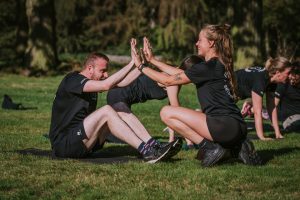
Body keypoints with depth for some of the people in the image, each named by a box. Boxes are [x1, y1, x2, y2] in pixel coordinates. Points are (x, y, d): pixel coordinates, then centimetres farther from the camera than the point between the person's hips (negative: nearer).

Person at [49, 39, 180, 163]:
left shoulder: (94, 81, 14)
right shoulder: (72, 80, -14)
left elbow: (122, 82, 7)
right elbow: (106, 85, -27)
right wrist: (132, 64, -23)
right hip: (63, 143, -9)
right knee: (106, 111, -25)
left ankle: (152, 145, -18)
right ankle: (145, 151, -29)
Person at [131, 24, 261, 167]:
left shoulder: (207, 67, -8)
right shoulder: (219, 65, 19)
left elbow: (169, 80, -2)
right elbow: (180, 73, 26)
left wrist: (141, 66, 8)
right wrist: (152, 60, 30)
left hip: (225, 126, -9)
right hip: (237, 128, 9)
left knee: (167, 113, -6)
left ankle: (210, 148, -7)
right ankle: (237, 146, 12)